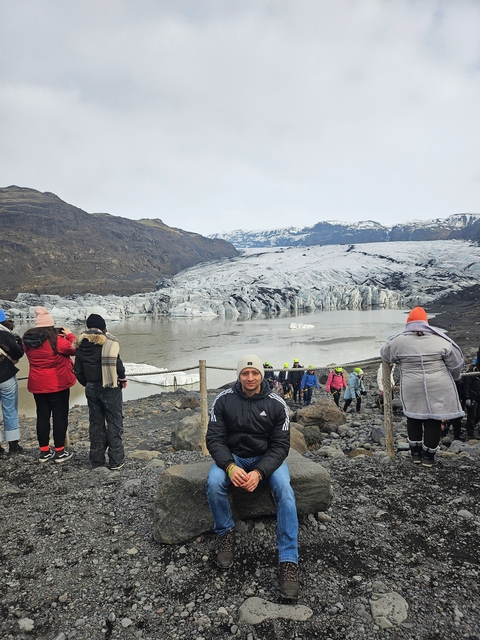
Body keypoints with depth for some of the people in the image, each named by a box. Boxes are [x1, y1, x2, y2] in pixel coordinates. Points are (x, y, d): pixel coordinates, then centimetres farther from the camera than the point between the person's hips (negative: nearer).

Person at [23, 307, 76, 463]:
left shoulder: (28, 341, 1)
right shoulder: (56, 340, -17)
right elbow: (74, 349, -6)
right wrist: (69, 335, 6)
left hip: (37, 385, 5)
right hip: (58, 384, -5)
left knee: (42, 416, 12)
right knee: (60, 416, 4)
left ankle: (44, 451, 20)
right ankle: (59, 452, 8)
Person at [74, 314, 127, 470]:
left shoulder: (81, 344, 5)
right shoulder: (109, 341, -14)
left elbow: (78, 370, 9)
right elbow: (116, 363, -17)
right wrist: (122, 378, 1)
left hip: (91, 388, 5)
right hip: (110, 387, -5)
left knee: (96, 423, 14)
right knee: (114, 422, 5)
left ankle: (96, 460, 21)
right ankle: (116, 460, 8)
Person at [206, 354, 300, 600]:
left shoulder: (276, 404, -12)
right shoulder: (223, 400, -11)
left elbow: (280, 446, -12)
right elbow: (214, 438, -12)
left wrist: (259, 472, -28)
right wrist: (230, 466, -30)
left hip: (266, 457, 0)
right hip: (232, 456, 1)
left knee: (285, 491, -28)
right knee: (213, 483, -29)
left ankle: (289, 562, -18)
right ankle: (226, 534, -2)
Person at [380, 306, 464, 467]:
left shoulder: (398, 341, -2)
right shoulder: (441, 339, -3)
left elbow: (385, 354, 16)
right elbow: (456, 363, 3)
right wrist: (454, 378, 22)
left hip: (412, 389, 1)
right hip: (438, 388, 0)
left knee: (414, 418, 16)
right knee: (433, 419, 8)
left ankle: (416, 453, 24)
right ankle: (428, 456, 16)